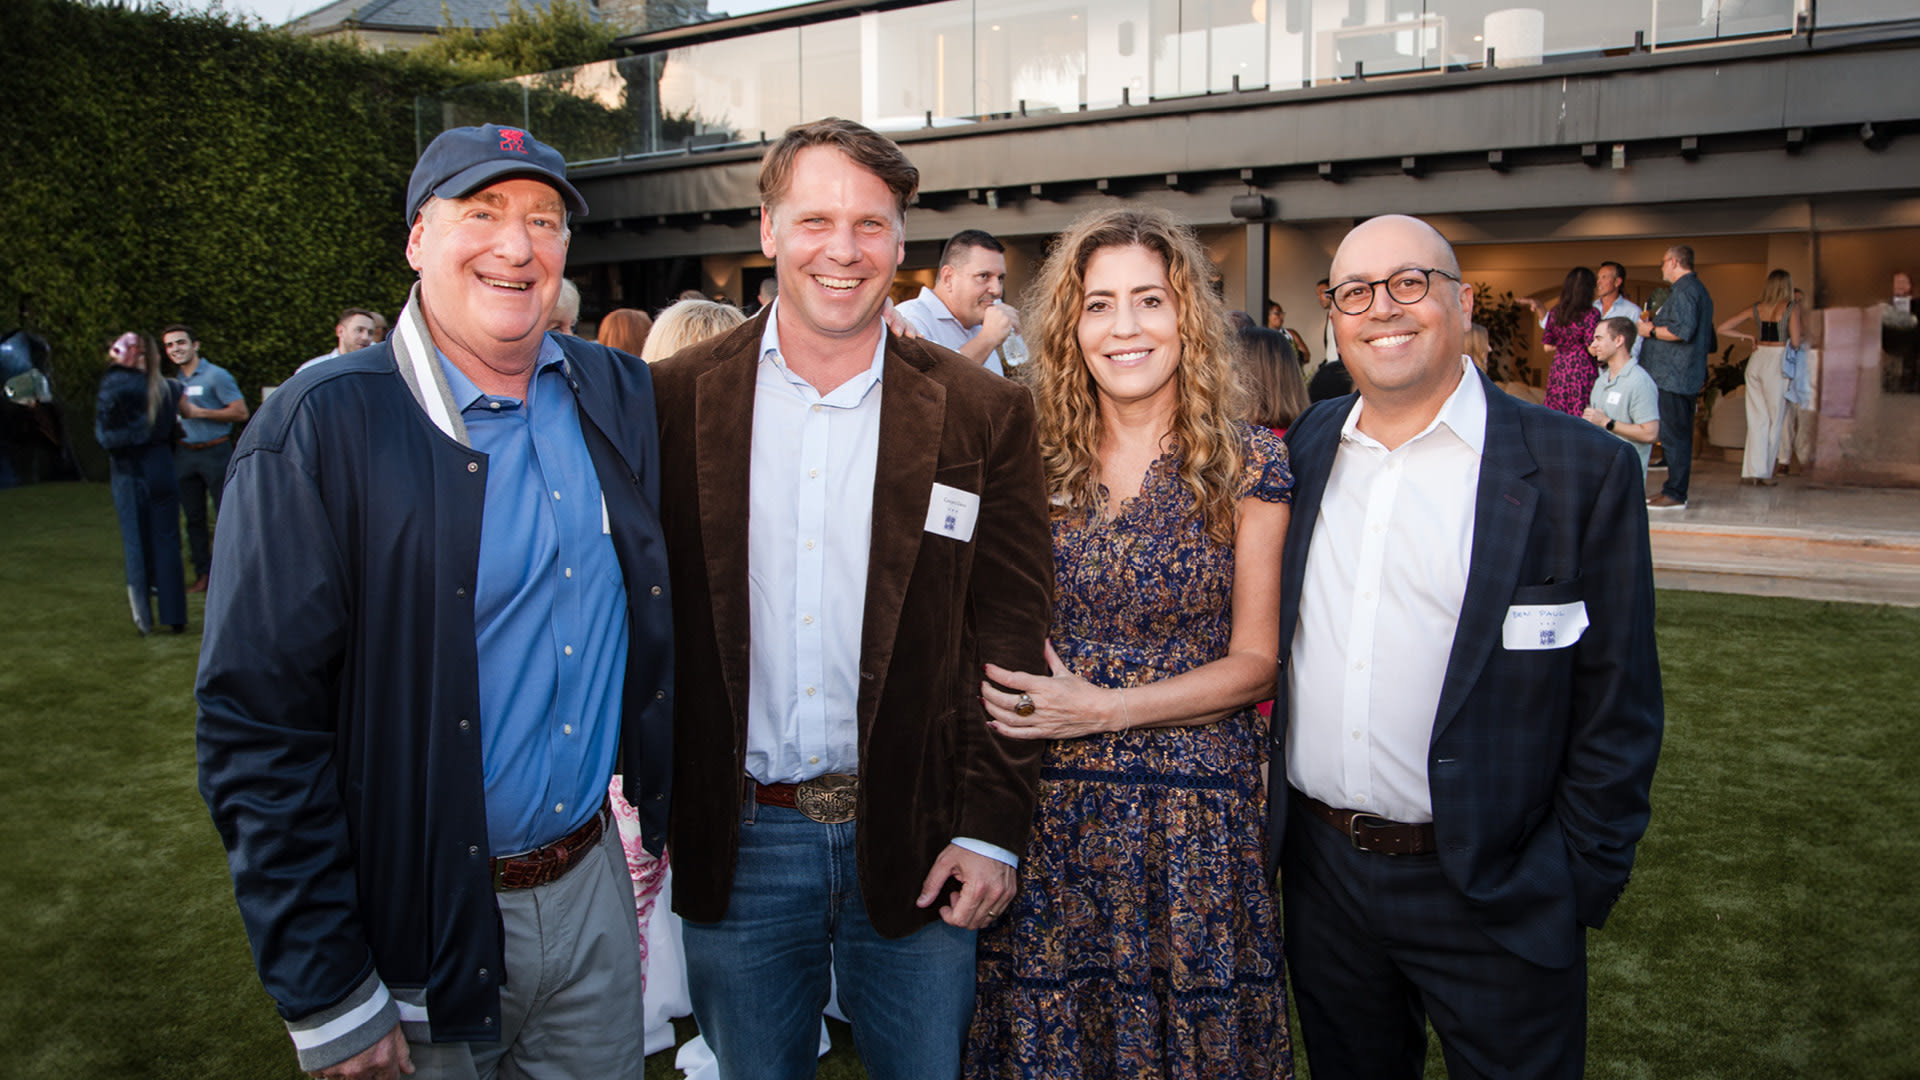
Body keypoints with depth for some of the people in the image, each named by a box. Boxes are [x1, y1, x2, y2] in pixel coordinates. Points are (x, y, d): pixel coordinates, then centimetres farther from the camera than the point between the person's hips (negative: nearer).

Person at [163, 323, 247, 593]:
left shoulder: (216, 375, -6)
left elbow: (240, 412, -13)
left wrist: (198, 412, -15)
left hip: (215, 452, -6)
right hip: (184, 456, 6)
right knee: (194, 518, 8)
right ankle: (203, 574, 14)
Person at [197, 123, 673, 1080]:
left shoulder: (618, 397, 1)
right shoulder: (322, 424, -15)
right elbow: (256, 724, -16)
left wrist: (659, 805, 9)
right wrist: (325, 997, -14)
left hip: (593, 884, 5)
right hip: (428, 927, -4)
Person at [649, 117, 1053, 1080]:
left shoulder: (983, 414, -3)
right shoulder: (676, 399, -2)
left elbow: (1012, 636, -2)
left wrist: (992, 829, -6)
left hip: (914, 846, 0)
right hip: (733, 845, 1)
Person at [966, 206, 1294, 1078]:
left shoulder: (1248, 466, -4)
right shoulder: (1033, 458, 2)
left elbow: (1254, 663, -4)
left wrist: (1106, 709, -13)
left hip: (1192, 826, -2)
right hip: (1045, 812, 2)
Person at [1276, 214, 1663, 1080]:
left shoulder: (1581, 471, -10)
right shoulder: (1303, 451, 3)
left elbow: (1618, 705, -7)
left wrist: (1583, 882, -8)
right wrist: (1264, 820, 7)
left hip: (1491, 896, -4)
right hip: (1318, 873, 4)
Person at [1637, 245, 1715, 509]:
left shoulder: (1683, 290, -12)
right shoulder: (1698, 289, 22)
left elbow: (1682, 330, -25)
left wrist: (1651, 331, -10)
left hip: (1674, 376, -11)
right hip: (1688, 377, 11)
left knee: (1673, 436, -9)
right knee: (1677, 435, 13)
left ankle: (1675, 495, -7)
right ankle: (1674, 491, 18)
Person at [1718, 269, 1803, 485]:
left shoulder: (1756, 308, 8)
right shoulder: (1791, 308, -4)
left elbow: (1722, 328, 8)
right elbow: (1796, 342, -7)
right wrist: (1803, 334, 14)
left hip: (1756, 360, 5)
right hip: (1776, 363, -5)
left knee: (1757, 418, 8)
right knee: (1775, 420, 4)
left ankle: (1753, 470, 4)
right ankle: (1763, 473, 6)